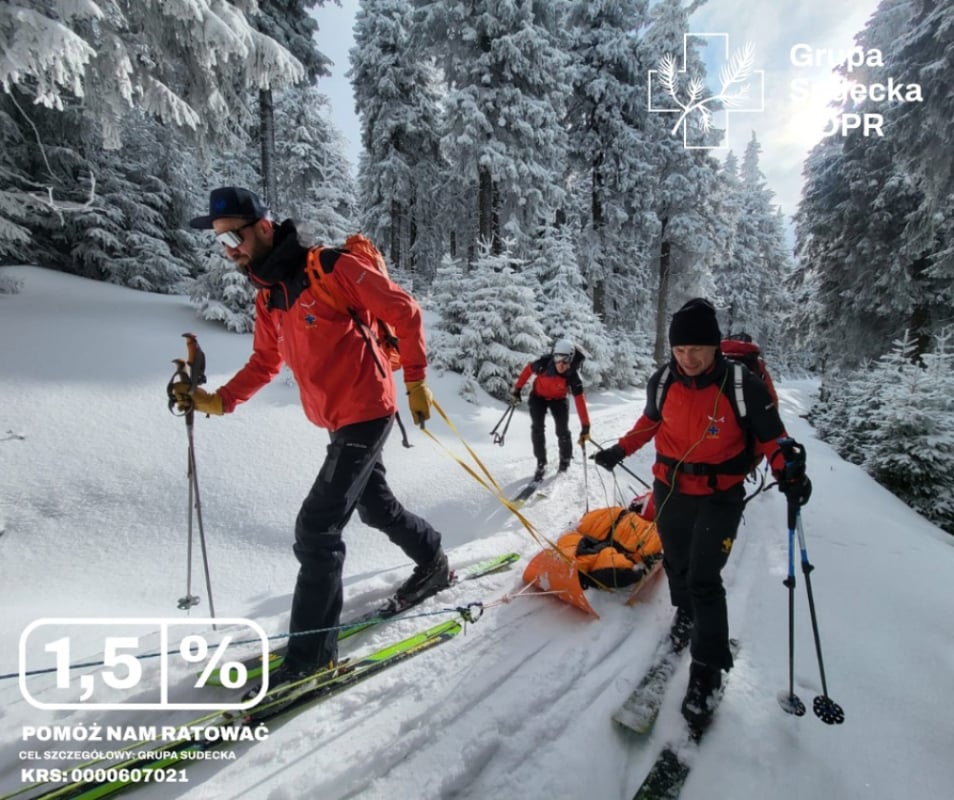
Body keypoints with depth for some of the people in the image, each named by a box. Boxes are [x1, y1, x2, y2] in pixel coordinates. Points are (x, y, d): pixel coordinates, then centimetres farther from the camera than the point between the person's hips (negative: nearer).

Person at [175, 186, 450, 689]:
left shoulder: (333, 268, -16)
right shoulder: (267, 297, 9)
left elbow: (405, 312, -12)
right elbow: (264, 364, 14)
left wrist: (415, 381, -12)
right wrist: (219, 401, 0)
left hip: (366, 412, -8)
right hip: (339, 420, 9)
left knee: (316, 529, -8)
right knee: (375, 505, 22)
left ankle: (311, 651, 7)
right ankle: (433, 562, 47)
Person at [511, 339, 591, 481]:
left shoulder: (573, 376, -33)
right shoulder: (544, 363, -34)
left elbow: (580, 401, -31)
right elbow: (528, 369, -13)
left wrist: (585, 426, -32)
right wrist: (517, 389, -6)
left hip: (558, 399, 0)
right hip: (538, 396, 0)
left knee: (563, 431, -6)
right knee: (537, 428, -10)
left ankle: (565, 462, 20)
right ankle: (541, 463, 6)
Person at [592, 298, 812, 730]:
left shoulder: (743, 385, -18)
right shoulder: (662, 381, -8)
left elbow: (770, 434, -6)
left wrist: (788, 470, -22)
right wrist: (621, 450, 9)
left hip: (719, 497, -4)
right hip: (670, 491, 4)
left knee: (704, 580, -5)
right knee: (676, 562, 21)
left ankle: (708, 669, 12)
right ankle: (685, 611, 51)